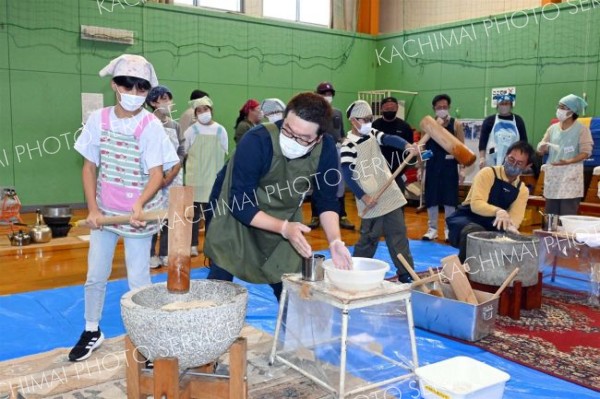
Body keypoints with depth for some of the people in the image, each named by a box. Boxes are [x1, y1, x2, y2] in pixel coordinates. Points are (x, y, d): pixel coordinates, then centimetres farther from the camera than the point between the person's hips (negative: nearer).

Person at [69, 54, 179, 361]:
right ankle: (92, 332, 34)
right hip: (104, 211, 4)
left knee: (138, 281, 2)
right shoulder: (98, 119, -3)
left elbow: (157, 174, -17)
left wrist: (140, 204, -35)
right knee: (95, 275, 14)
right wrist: (92, 208, -4)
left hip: (138, 213, -4)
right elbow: (90, 166, 4)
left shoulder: (151, 126, -13)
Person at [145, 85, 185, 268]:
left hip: (174, 178, 4)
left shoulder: (175, 125, 11)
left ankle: (165, 254, 15)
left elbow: (181, 153, 7)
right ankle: (150, 254, 7)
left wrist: (171, 175, -6)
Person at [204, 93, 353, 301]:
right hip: (234, 220, -3)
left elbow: (327, 201, -10)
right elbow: (240, 205, -30)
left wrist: (334, 241, -26)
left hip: (285, 219, 4)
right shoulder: (256, 141, -33)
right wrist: (284, 228, -40)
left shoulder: (326, 149, -21)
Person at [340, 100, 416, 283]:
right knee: (370, 237, 2)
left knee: (399, 234, 9)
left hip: (390, 195, 7)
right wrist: (363, 197, -22)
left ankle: (405, 273, 17)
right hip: (372, 201, -7)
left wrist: (406, 145, -32)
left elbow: (390, 139, -11)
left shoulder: (373, 134, 9)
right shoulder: (348, 146, -12)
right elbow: (347, 176, -16)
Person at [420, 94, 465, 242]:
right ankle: (432, 229, 16)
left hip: (449, 166, -1)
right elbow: (422, 147, 6)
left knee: (449, 198, 2)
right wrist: (420, 168, 3)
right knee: (431, 198, 5)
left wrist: (462, 168, -8)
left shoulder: (456, 124, -1)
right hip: (432, 166, 2)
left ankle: (449, 229, 14)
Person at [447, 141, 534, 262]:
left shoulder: (522, 190, 6)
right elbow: (476, 204, -24)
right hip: (465, 220, -5)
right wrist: (498, 211, -43)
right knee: (475, 232, -37)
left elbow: (516, 217, -9)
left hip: (491, 227, 5)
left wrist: (511, 226, -34)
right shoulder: (488, 173, -11)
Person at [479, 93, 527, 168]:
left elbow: (524, 142, 9)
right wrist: (482, 158, -9)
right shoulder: (489, 121, 2)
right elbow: (483, 141, 0)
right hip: (493, 161, -1)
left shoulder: (518, 120, 7)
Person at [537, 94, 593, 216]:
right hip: (552, 175, 5)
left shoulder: (581, 129, -3)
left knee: (568, 216, -7)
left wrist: (568, 161, -24)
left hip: (570, 176, -5)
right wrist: (543, 148, -13)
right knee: (550, 216, 7)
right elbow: (541, 149, 11)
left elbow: (586, 153, -8)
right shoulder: (553, 128, 10)